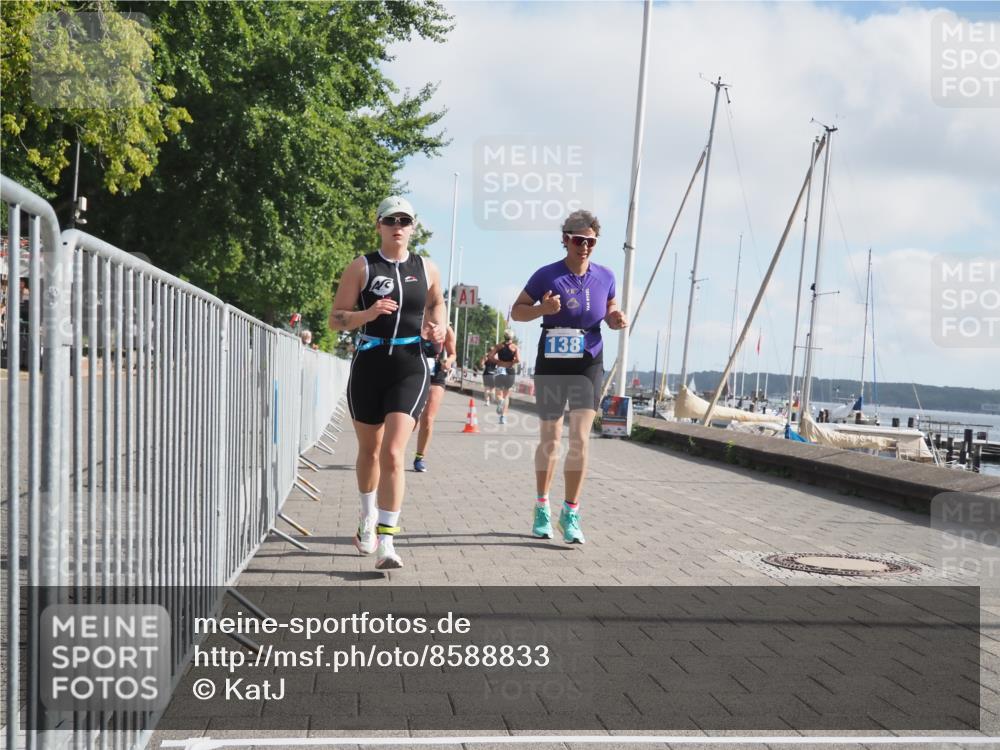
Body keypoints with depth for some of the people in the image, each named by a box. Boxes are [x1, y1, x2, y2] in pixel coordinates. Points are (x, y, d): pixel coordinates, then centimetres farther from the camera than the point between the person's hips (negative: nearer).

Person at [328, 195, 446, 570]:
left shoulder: (426, 269, 6)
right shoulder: (361, 268, 0)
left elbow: (436, 302, 27)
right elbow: (335, 318, -2)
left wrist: (437, 327, 6)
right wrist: (366, 314, -21)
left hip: (410, 369, -1)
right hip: (369, 366, 1)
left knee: (392, 453, -15)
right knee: (369, 450, 16)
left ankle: (386, 542, -14)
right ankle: (368, 518, 43)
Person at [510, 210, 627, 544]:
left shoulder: (605, 277, 1)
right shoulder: (547, 275, -7)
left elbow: (609, 313, 16)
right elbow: (516, 310, -1)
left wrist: (616, 320, -8)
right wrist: (542, 308, -20)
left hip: (588, 364, 1)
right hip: (551, 364, -1)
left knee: (580, 439, -10)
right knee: (549, 440, 8)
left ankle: (571, 513, -2)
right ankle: (542, 507, 27)